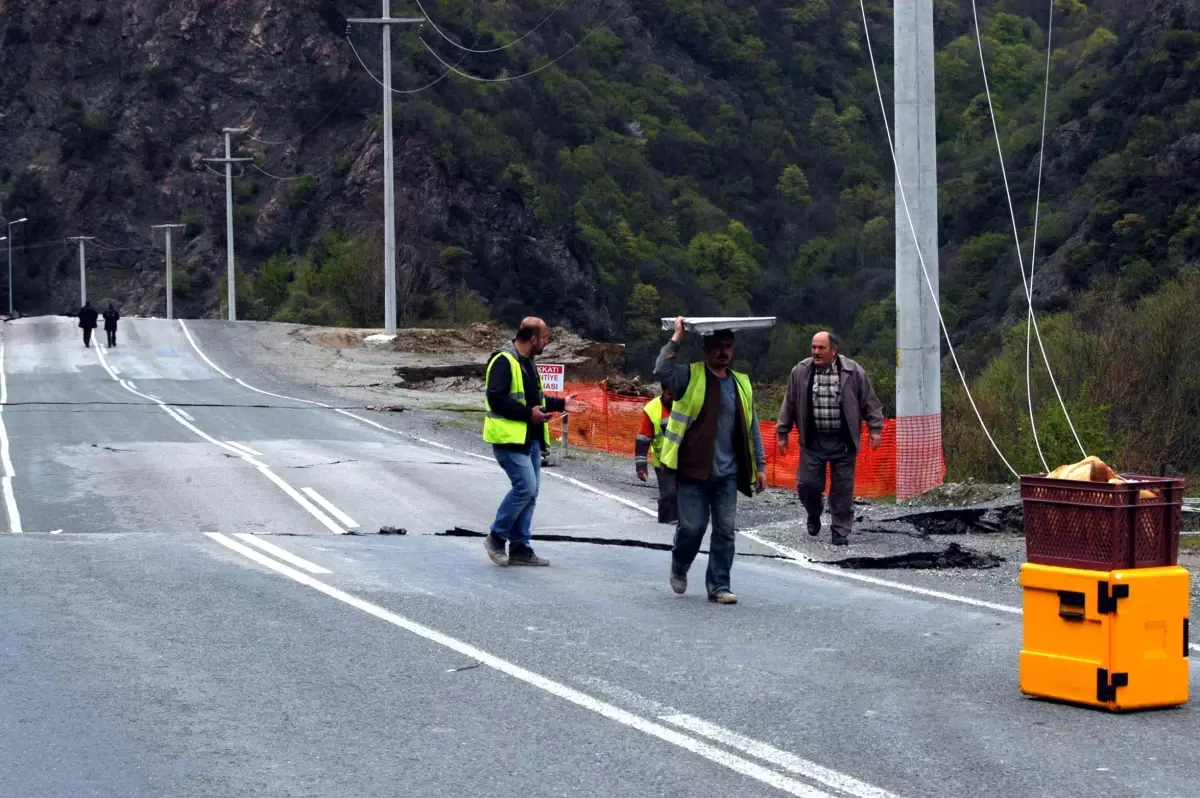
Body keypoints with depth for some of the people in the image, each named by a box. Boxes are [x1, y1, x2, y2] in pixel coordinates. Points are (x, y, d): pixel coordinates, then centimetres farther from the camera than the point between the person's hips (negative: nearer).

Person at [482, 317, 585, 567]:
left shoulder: (527, 362, 18)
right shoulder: (504, 361, -15)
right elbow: (496, 398, -22)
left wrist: (560, 404, 16)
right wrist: (528, 413, -22)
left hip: (531, 438, 10)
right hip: (510, 437, -10)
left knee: (530, 492, 8)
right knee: (525, 486, -16)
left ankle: (520, 548, 13)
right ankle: (496, 537, 0)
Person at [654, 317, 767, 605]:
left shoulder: (741, 383, 12)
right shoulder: (690, 376, -1)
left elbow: (751, 428, 16)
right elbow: (662, 371, -22)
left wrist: (760, 465, 13)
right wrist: (676, 338, -17)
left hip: (727, 472, 4)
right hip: (693, 470, -4)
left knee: (725, 531, 2)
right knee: (693, 526, -3)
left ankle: (719, 586, 11)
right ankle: (679, 568, 25)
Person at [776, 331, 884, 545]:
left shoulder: (853, 372, -4)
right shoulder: (800, 371, 0)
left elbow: (869, 402, 3)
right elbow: (789, 404, 8)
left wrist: (875, 429, -2)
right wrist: (783, 433, 9)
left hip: (843, 441, -1)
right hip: (812, 440, 1)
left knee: (843, 488, 3)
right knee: (807, 483, -1)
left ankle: (841, 530, 15)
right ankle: (814, 516, 29)